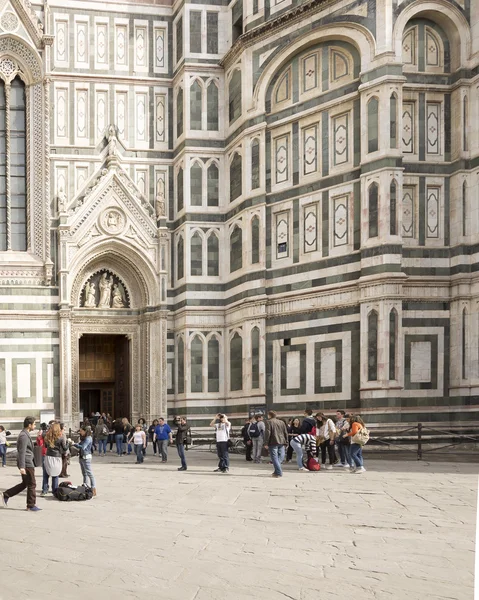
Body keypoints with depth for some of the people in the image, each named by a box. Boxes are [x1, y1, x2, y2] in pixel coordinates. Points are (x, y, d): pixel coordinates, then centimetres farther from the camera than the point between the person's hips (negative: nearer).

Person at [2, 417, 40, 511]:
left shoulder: (25, 434, 15)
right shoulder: (24, 436, -17)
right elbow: (22, 452, -23)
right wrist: (22, 467, -26)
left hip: (28, 463, 10)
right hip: (27, 464, -10)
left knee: (25, 484, 16)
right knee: (31, 485, -1)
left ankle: (6, 495, 16)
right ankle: (31, 505, 7)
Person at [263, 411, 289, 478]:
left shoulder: (269, 422, -1)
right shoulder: (282, 422, 17)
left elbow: (267, 433, -9)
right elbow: (286, 433, 17)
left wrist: (266, 443, -9)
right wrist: (285, 443, 19)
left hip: (273, 443, -5)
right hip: (281, 443, 5)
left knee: (274, 458, -4)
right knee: (280, 457, 13)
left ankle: (279, 472, -11)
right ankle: (277, 471, 10)